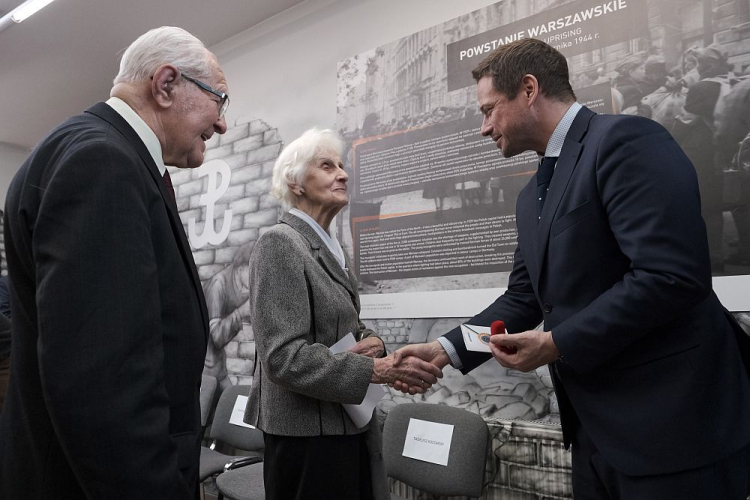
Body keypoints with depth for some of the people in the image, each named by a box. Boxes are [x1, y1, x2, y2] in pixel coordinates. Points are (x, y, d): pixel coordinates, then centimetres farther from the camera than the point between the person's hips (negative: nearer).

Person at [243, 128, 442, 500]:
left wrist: (371, 341, -5)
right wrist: (377, 369, -25)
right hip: (307, 432, -8)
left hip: (347, 423, 8)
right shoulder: (279, 243, -15)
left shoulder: (332, 247, 11)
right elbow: (284, 356, -22)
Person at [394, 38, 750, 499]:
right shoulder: (533, 195, 13)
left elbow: (672, 276, -24)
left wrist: (556, 344, -18)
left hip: (672, 422, -8)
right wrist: (447, 349, 1)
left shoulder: (626, 139, -15)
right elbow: (524, 297, 13)